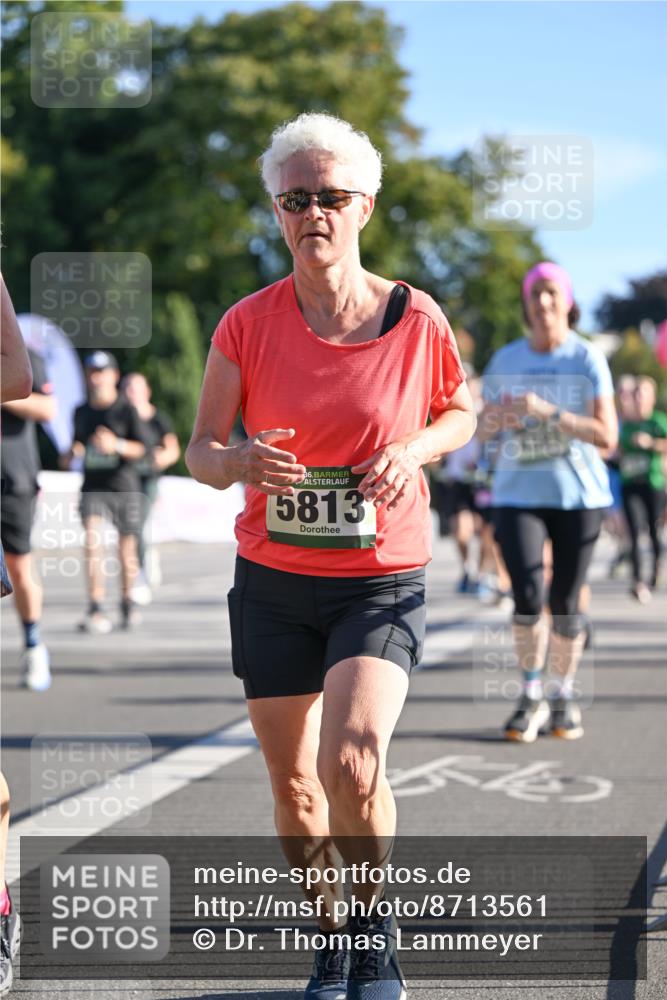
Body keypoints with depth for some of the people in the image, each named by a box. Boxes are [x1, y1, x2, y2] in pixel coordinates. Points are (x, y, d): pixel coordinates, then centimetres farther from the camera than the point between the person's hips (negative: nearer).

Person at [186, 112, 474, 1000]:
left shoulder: (416, 319, -5)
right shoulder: (246, 325, -4)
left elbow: (460, 412, 12)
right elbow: (202, 453, -2)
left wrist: (414, 449, -10)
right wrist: (243, 461, -26)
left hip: (383, 583, -2)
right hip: (273, 582, 2)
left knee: (351, 761, -23)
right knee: (294, 792, 8)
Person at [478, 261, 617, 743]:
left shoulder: (588, 359, -4)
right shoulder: (506, 359, 6)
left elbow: (607, 436, -11)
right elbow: (483, 428, 14)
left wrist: (549, 412, -21)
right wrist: (495, 418, -10)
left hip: (578, 494, -1)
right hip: (519, 493, 1)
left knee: (565, 601, 2)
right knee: (527, 595, -13)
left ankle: (565, 695, 22)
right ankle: (531, 694, 5)